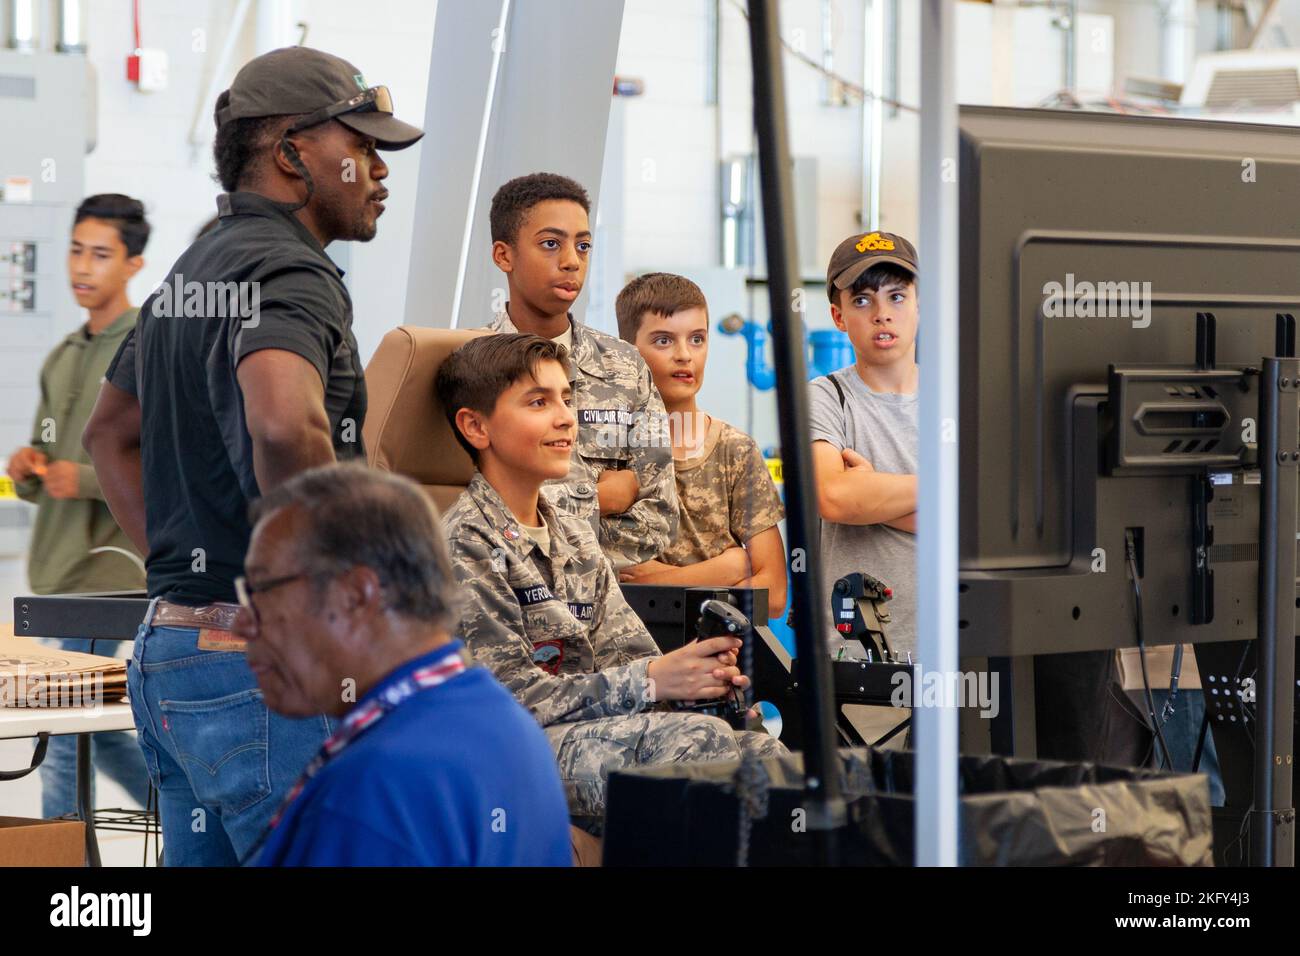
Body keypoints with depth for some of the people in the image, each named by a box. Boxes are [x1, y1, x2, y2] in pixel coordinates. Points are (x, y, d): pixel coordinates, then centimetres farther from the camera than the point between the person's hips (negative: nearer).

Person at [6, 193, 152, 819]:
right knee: (96, 731, 16)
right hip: (53, 573, 8)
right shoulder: (61, 359, 16)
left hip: (105, 570, -8)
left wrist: (87, 480, -21)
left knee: (65, 733, -8)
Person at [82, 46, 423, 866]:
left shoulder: (192, 273, 17)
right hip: (263, 669, -10)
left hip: (167, 646, 10)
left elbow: (112, 432, 30)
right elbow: (285, 424, -35)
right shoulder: (289, 273, -14)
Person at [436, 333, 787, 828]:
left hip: (596, 729, 7)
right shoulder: (469, 542, -6)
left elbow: (626, 656, 14)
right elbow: (509, 695, -14)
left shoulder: (576, 539, 21)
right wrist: (651, 681, -19)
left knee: (755, 746, -21)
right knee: (697, 737, -32)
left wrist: (700, 672, -10)